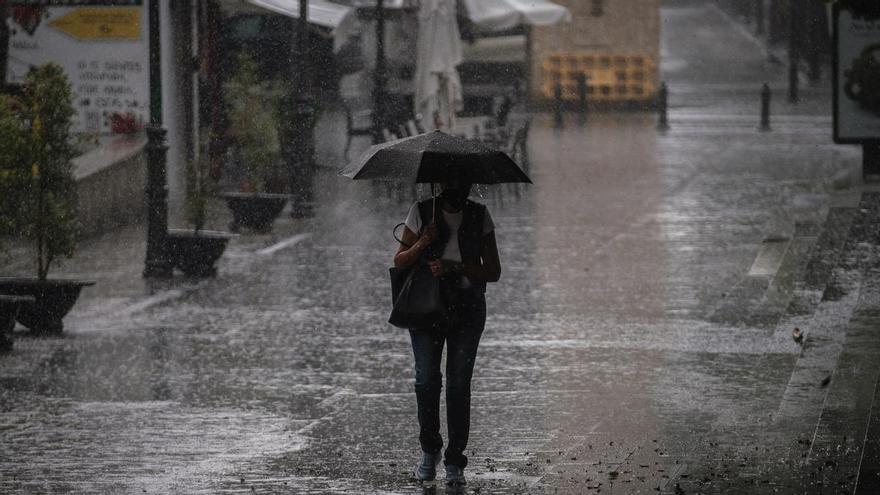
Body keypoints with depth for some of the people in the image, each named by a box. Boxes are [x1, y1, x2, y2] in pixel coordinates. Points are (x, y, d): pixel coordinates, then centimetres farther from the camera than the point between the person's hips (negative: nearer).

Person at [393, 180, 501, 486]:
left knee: (459, 384, -5)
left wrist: (453, 268, -14)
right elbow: (400, 262, 5)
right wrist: (421, 244, -15)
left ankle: (454, 462, 0)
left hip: (467, 309, 0)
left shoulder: (479, 217, 2)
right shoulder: (422, 212, 1)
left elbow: (493, 272, 0)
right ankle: (429, 450, 13)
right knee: (426, 379, -8)